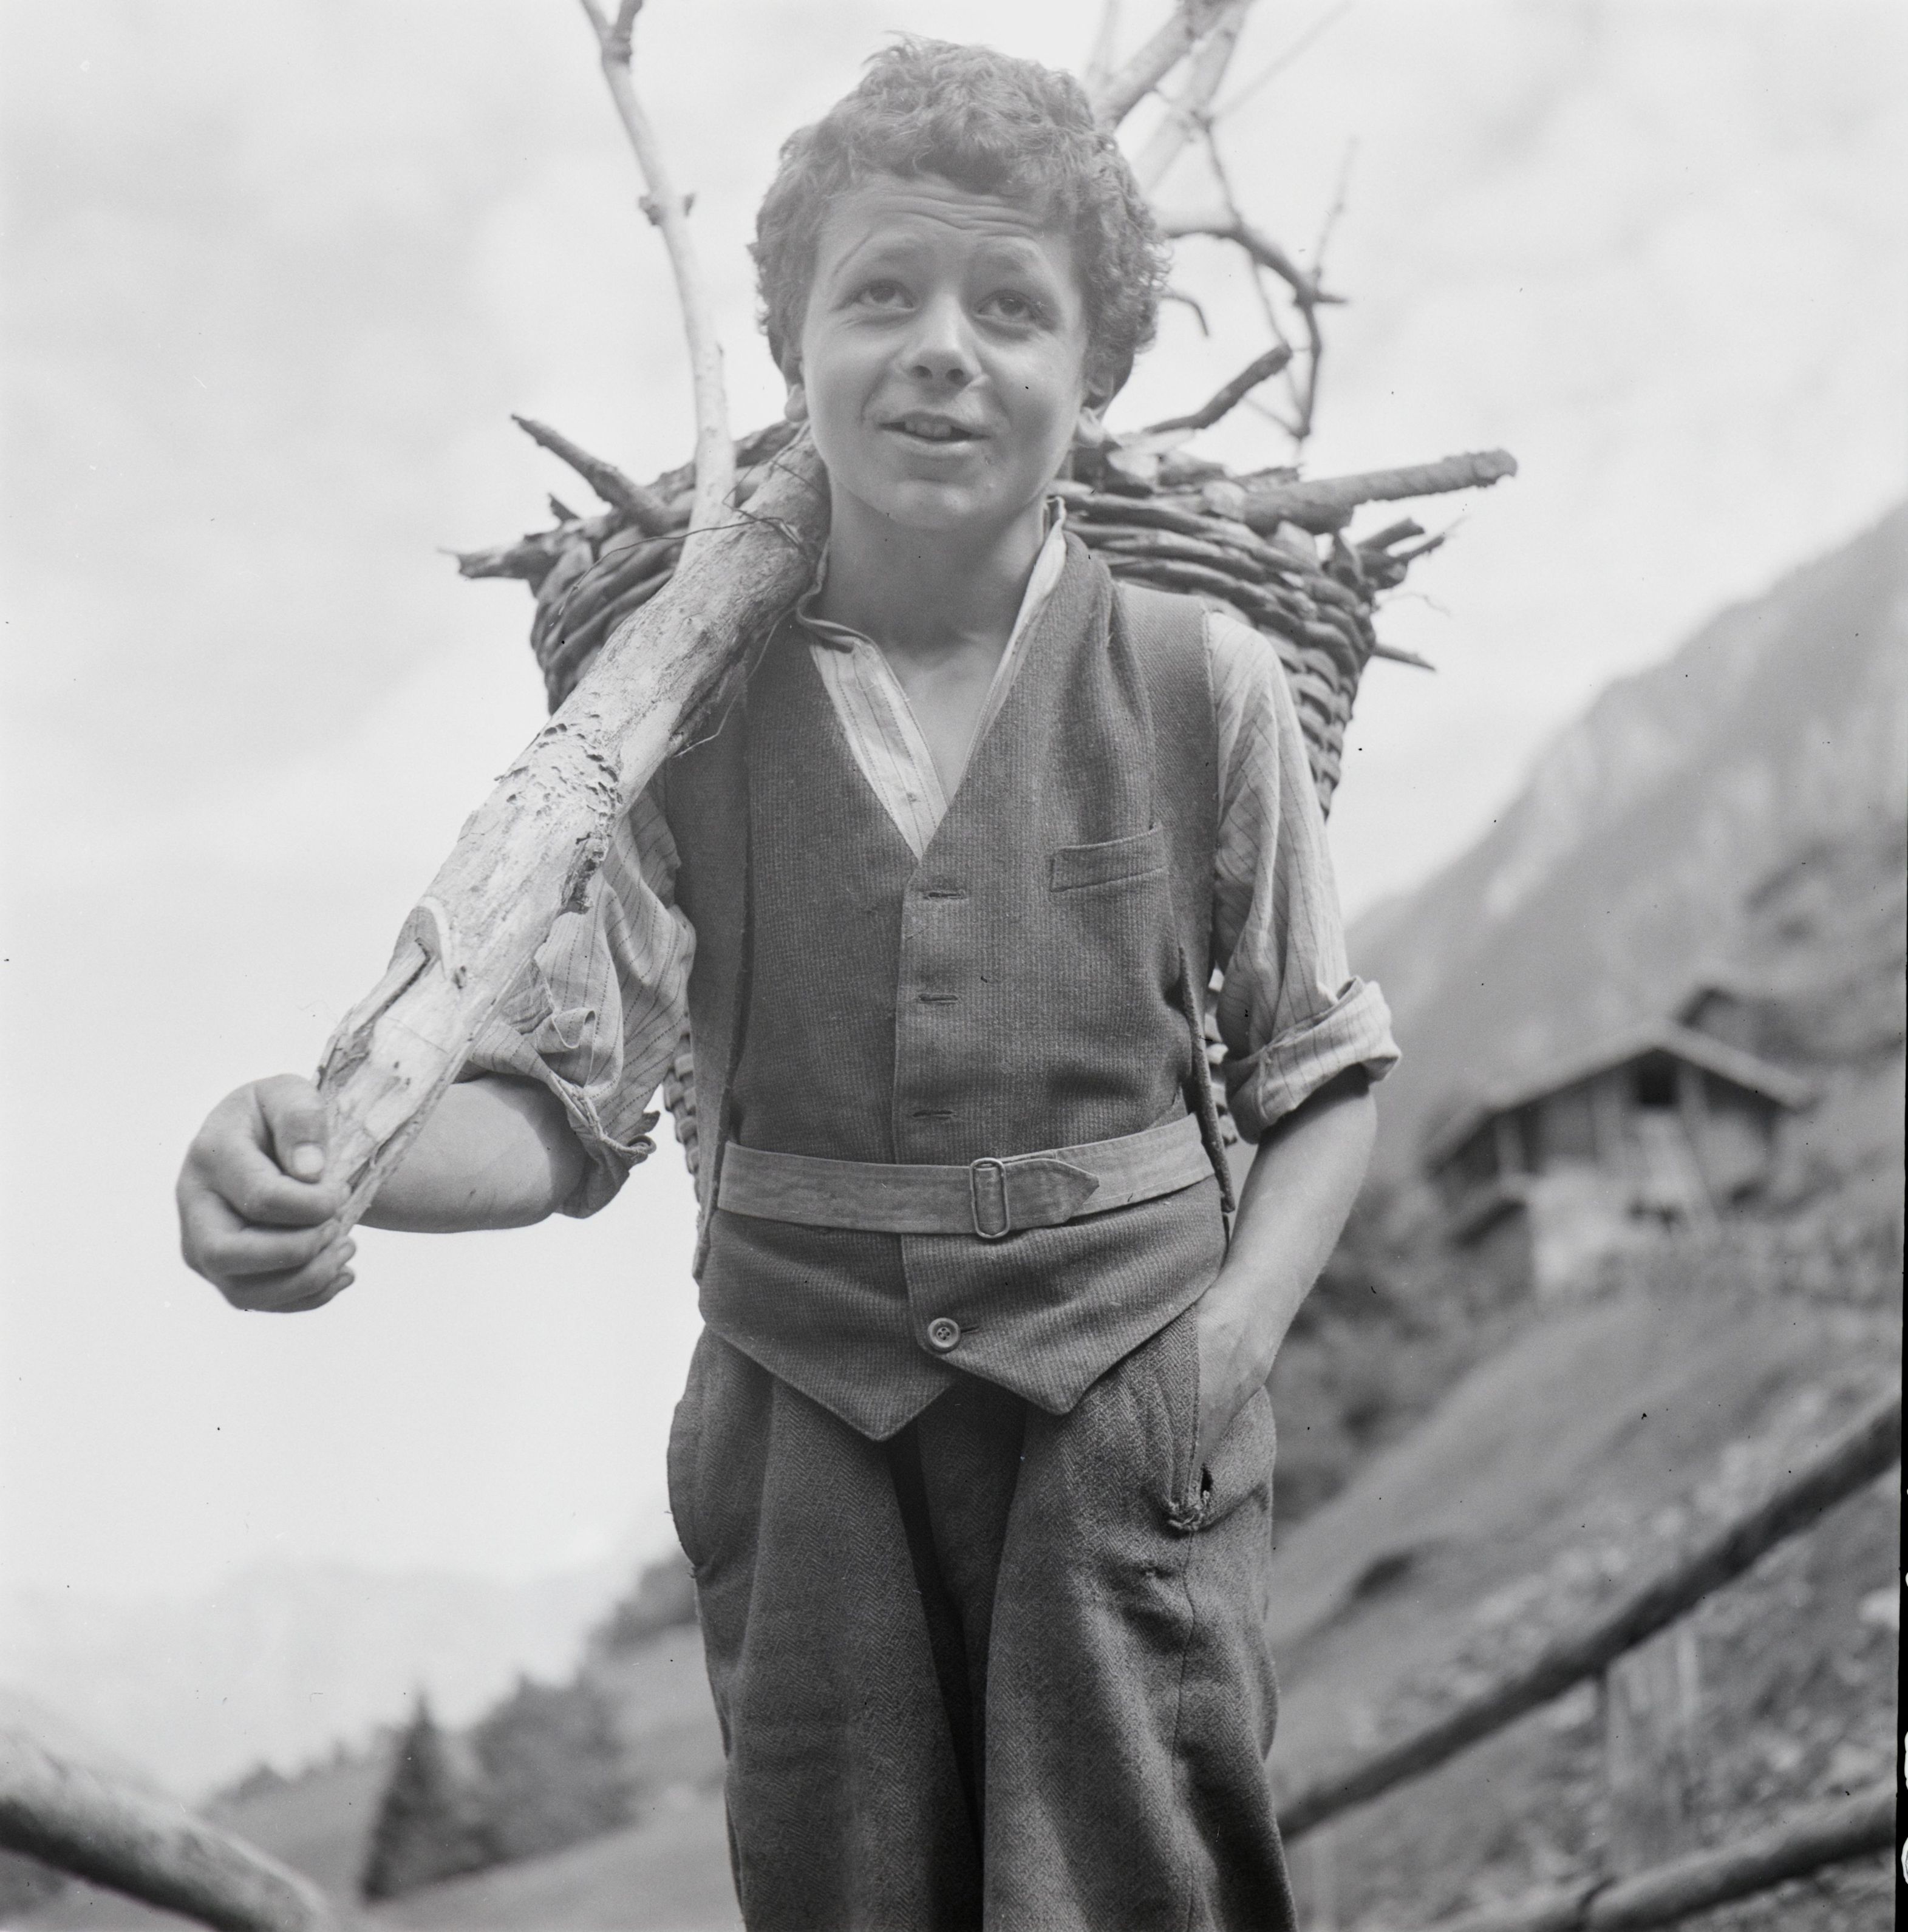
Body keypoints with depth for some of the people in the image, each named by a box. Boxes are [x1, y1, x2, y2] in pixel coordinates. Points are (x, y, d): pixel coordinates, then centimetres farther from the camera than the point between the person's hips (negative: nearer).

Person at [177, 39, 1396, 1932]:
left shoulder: (1202, 688, -5)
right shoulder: (692, 706, -3)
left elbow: (1320, 1076, 4)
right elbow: (566, 1091, -6)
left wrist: (1229, 1340, -10)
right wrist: (323, 1166, -25)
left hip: (1124, 1422, -1)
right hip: (802, 1419, 1)